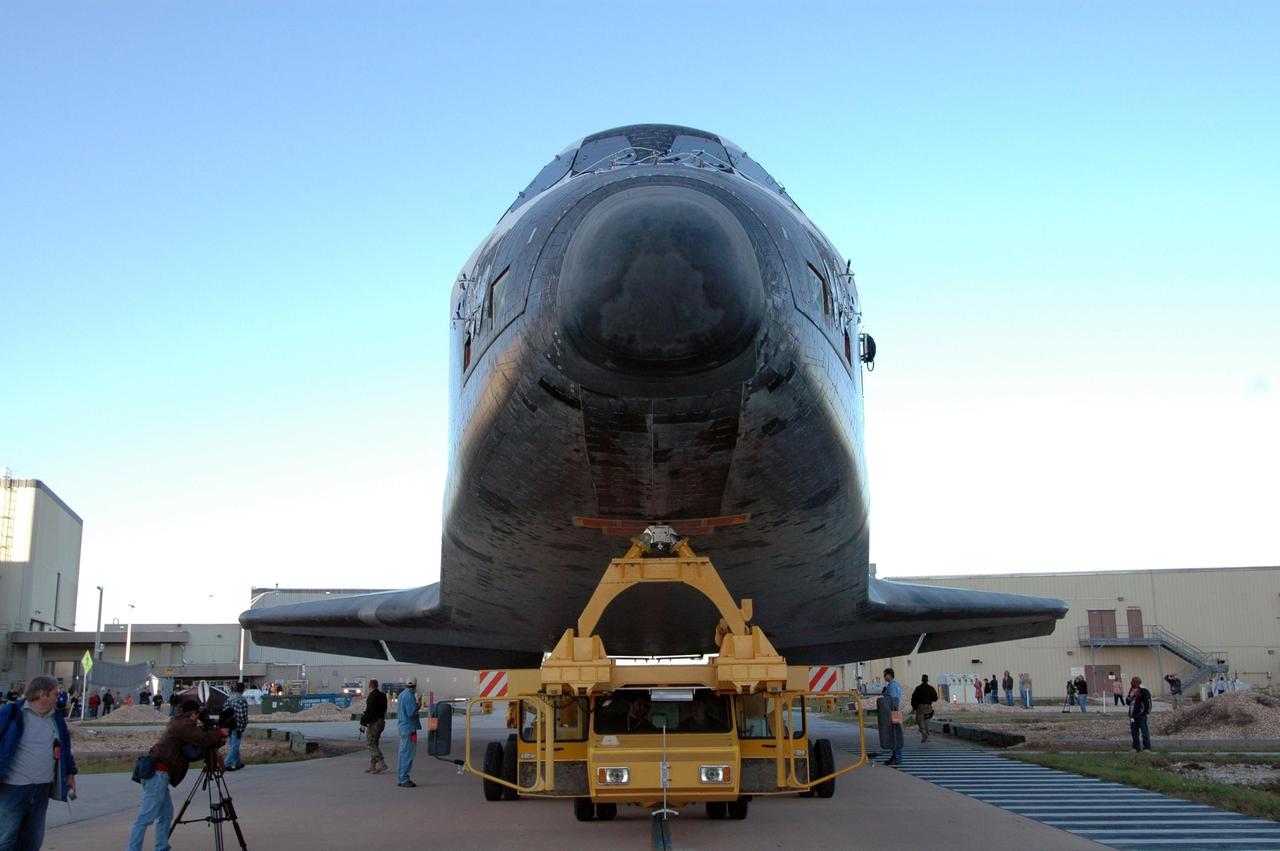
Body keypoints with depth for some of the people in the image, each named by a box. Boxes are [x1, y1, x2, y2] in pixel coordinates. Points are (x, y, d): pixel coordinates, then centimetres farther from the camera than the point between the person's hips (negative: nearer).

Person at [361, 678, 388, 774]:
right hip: (381, 721, 9)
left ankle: (382, 763, -14)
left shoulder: (373, 695, -14)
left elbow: (369, 711, -19)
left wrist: (363, 722, -15)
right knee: (373, 744, 13)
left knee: (372, 744, -6)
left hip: (374, 722, -9)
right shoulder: (382, 695, 14)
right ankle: (372, 766, 15)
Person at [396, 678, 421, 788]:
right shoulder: (410, 696, -17)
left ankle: (401, 778, 21)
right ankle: (404, 779, -5)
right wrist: (418, 705, -7)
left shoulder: (401, 695, 13)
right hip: (409, 727, -10)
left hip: (402, 726, 10)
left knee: (403, 753, 15)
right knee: (407, 754, -6)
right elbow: (411, 713, -23)